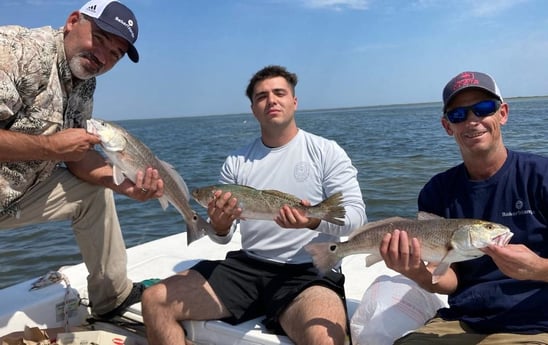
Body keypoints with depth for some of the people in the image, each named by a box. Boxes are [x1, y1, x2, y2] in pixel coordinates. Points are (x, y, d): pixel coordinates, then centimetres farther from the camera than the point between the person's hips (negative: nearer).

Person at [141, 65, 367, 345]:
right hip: (246, 266, 4)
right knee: (154, 301, -10)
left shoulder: (326, 152, 2)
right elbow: (223, 237, 10)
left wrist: (316, 220, -26)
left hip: (309, 271, -3)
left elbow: (356, 214, -5)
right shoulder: (236, 162, 11)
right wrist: (220, 227, -15)